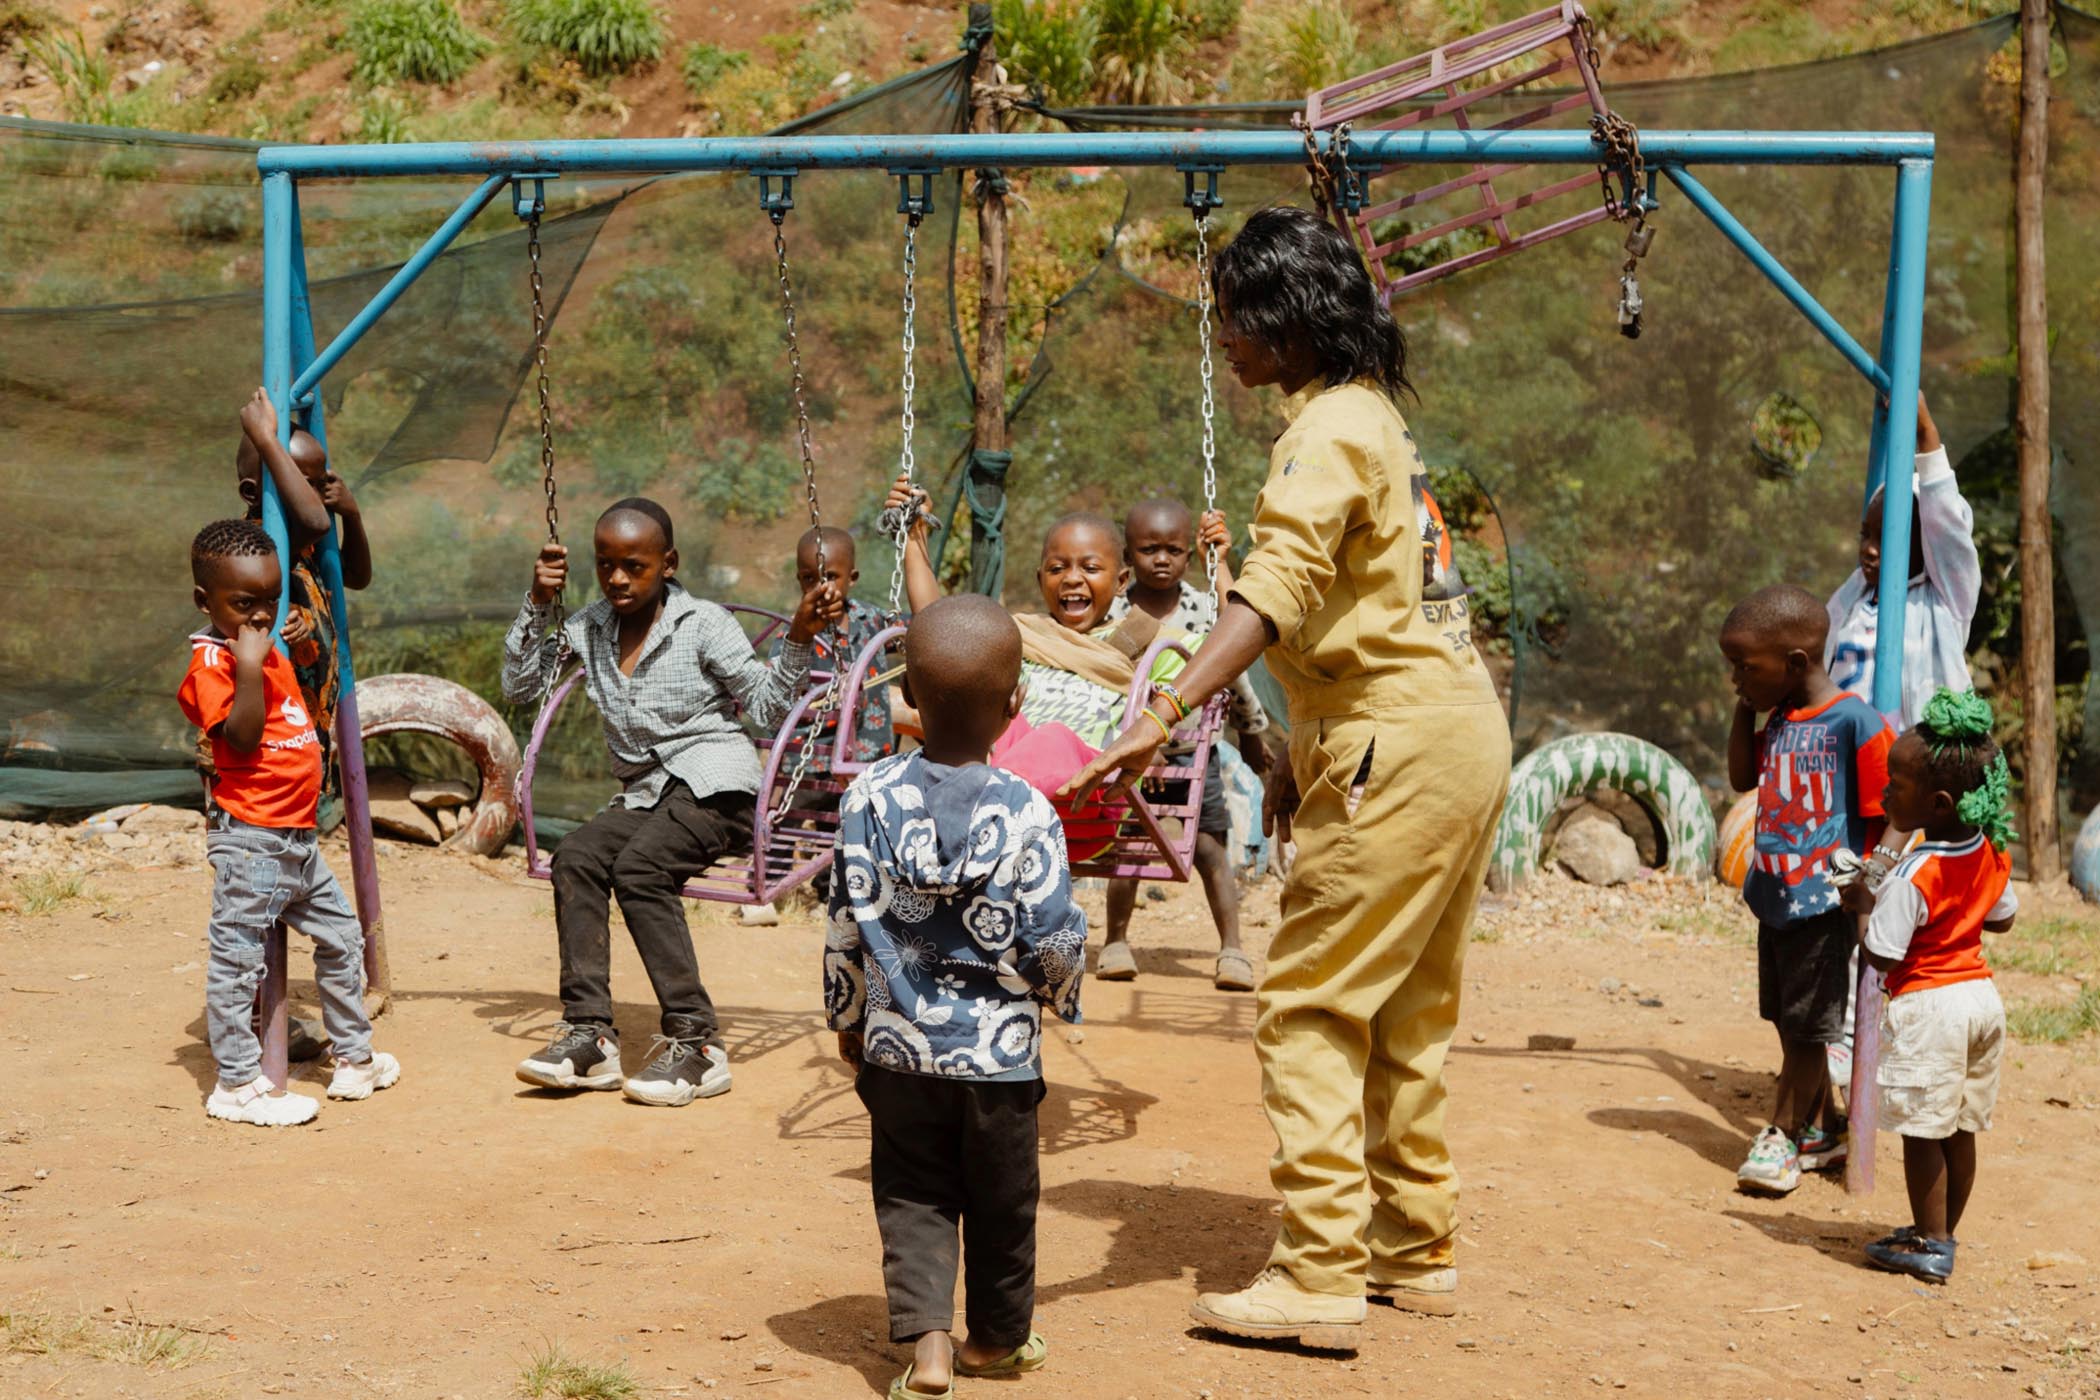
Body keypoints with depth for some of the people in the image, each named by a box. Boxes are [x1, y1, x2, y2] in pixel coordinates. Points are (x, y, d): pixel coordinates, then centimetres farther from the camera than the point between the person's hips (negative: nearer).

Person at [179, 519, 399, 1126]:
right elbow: (242, 735, -25)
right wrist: (250, 665, -27)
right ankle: (237, 1083, 5)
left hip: (297, 835, 10)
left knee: (342, 934, 17)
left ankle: (354, 1058, 30)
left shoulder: (270, 652, 15)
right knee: (237, 956, -2)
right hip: (249, 837, -10)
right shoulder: (210, 663, -14)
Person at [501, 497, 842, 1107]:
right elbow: (519, 684, 12)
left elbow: (766, 703, -3)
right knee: (576, 857, -24)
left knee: (639, 867, -30)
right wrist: (538, 605, 3)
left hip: (714, 782, -5)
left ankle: (696, 1043, -24)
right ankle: (588, 1033, -22)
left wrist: (798, 639, -19)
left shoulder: (703, 625, -3)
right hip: (646, 791, 5)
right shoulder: (590, 627, 12)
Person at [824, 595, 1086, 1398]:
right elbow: (1054, 942, -12)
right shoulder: (1028, 814, -16)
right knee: (1001, 1200, 16)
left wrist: (847, 1021, 13)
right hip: (999, 1051, -1)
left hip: (897, 1046, 2)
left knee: (913, 1197, 11)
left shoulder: (869, 798, -9)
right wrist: (1063, 995, 11)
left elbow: (846, 930, -2)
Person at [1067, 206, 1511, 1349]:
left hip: (1403, 747, -10)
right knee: (1404, 1011, 16)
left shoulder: (1330, 428, -14)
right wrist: (1304, 755, 24)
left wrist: (1165, 712, -40)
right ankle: (1415, 1250, 24)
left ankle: (1319, 1276, -7)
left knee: (1309, 1006, -7)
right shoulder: (1369, 414, 17)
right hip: (1453, 733, 10)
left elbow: (1278, 588, -31)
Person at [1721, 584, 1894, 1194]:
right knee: (1789, 1023, 16)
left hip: (1823, 904, -8)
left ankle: (1783, 1134, 15)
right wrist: (1746, 711, 7)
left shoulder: (1855, 722, -17)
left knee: (1806, 1027, 2)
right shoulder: (1779, 720, 6)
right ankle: (1820, 1131, 29)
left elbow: (1886, 815, -15)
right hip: (1774, 898, 8)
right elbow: (1742, 777, 20)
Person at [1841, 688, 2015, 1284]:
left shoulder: (1914, 875, -23)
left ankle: (1929, 1246, 10)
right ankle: (1941, 1234, 27)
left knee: (1924, 1133, 3)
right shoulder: (1991, 853, 0)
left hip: (1928, 1005, -8)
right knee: (1960, 1132, 16)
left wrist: (1865, 901, -5)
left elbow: (1881, 953, -19)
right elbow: (2002, 917, 17)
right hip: (1981, 993, 8)